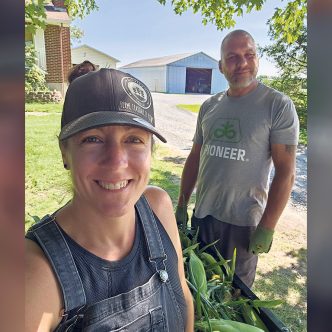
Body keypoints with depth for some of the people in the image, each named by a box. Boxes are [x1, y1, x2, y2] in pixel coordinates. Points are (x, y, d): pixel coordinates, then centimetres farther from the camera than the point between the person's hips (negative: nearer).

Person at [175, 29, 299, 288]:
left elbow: (286, 172, -12)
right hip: (202, 215, 5)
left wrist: (267, 228, -15)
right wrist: (181, 206, 9)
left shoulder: (278, 105, -9)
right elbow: (195, 158, 9)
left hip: (243, 222, -4)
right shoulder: (209, 106, 6)